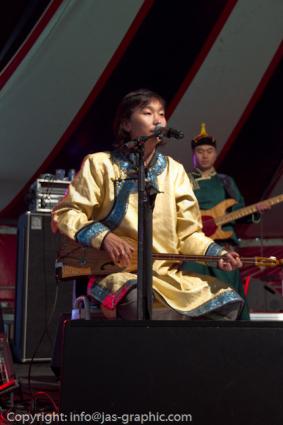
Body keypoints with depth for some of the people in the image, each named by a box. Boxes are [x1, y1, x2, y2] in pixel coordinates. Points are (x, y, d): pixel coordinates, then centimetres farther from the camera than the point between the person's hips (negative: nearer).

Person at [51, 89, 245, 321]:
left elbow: (188, 232, 10)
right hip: (117, 271, -5)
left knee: (228, 302, -10)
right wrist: (103, 236, -19)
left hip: (167, 273, 5)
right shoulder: (101, 164, -1)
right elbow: (65, 213, -2)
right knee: (140, 302, -38)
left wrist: (218, 254, -8)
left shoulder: (174, 170, 11)